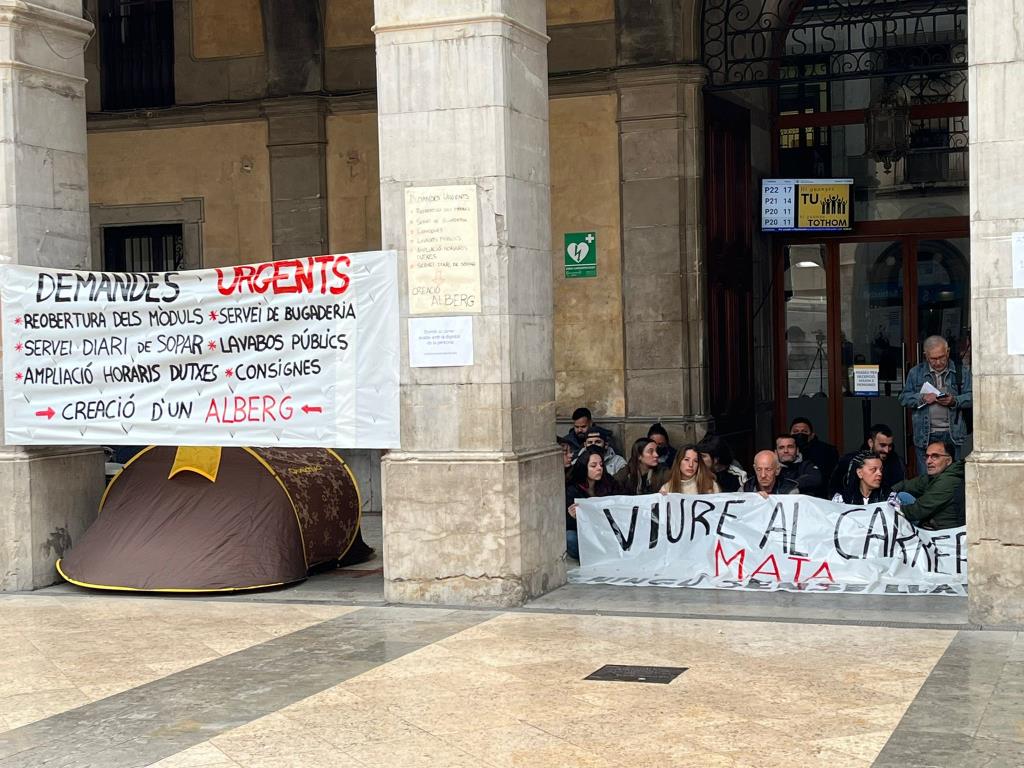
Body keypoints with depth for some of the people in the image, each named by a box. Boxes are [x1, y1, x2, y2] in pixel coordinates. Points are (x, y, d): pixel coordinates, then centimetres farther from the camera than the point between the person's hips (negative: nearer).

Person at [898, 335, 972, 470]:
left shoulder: (961, 371, 7)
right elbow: (903, 398, 7)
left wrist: (954, 401, -17)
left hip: (952, 435, -1)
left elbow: (971, 397, 1)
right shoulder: (916, 372, 10)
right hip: (925, 436, 1)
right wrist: (922, 398, -11)